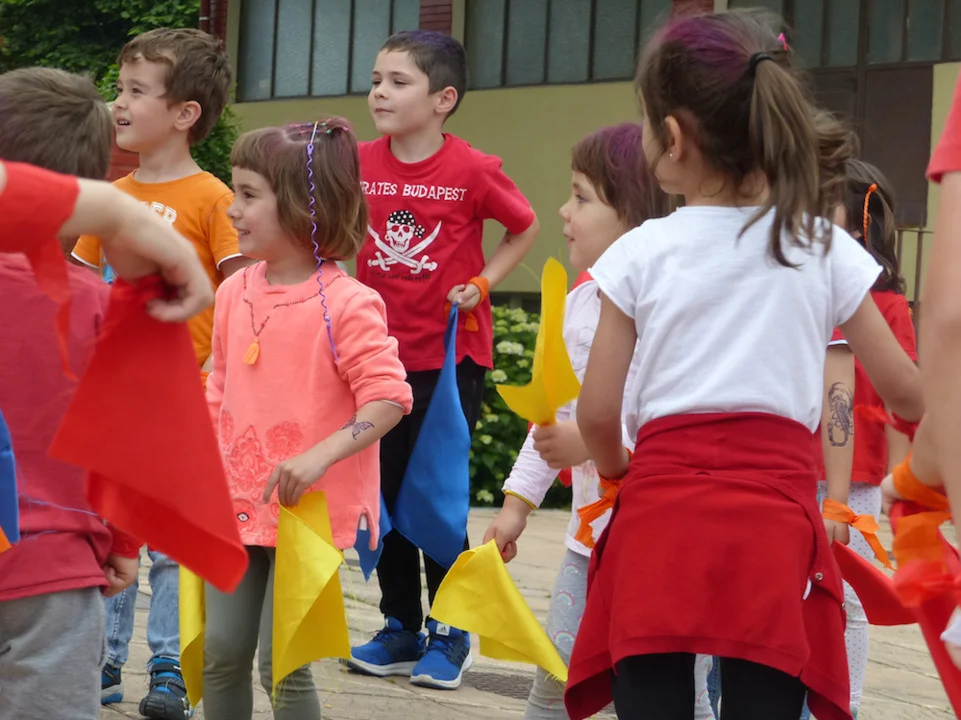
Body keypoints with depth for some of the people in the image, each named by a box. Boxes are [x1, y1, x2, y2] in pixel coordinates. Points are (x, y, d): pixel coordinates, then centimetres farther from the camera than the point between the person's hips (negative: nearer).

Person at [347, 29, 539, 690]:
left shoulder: (473, 171, -11)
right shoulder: (360, 165, -1)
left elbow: (526, 228, 5)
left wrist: (482, 284, -6)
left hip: (451, 357, -4)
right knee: (384, 491, 10)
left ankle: (449, 635, 16)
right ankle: (401, 629, 24)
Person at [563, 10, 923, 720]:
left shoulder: (642, 253, 0)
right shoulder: (826, 249, 4)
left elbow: (597, 413, 1)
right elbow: (905, 393, 7)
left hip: (660, 515, -1)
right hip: (774, 524, 1)